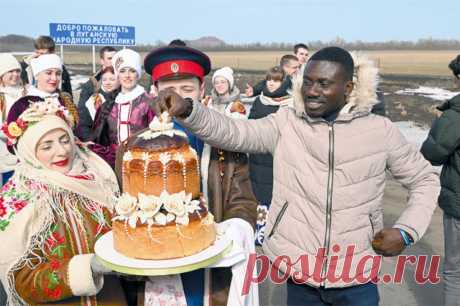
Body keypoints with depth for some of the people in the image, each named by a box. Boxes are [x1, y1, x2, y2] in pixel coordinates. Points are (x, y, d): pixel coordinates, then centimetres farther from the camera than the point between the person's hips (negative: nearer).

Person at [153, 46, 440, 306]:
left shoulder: (380, 130, -5)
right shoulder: (286, 123, -4)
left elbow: (424, 179, 6)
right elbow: (233, 132, -16)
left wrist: (407, 231, -6)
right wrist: (187, 110, -32)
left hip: (357, 278, 0)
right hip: (299, 273, 1)